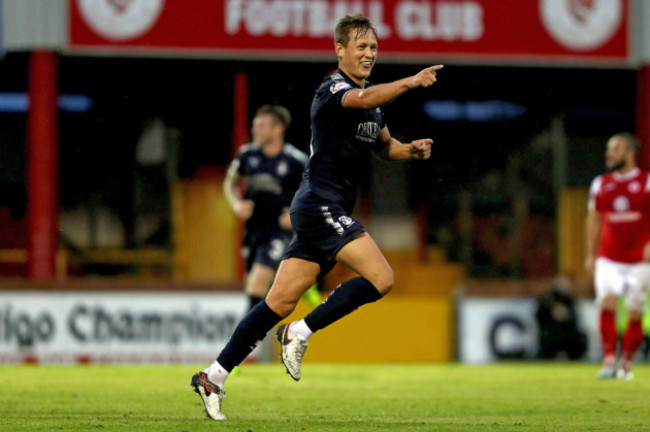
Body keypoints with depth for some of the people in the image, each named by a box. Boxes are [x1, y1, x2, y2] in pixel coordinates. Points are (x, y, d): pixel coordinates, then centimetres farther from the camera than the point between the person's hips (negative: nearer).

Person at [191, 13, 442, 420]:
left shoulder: (374, 100, 18)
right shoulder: (333, 89, -11)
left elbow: (384, 145, 29)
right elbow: (366, 99, -33)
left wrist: (410, 150, 8)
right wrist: (411, 82, -46)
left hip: (331, 211, 9)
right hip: (320, 203, -9)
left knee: (281, 301, 6)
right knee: (380, 278, -17)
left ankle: (214, 376, 8)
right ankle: (300, 333, -9)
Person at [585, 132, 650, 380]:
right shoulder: (600, 185, 8)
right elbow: (594, 220, 16)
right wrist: (591, 255, 14)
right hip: (609, 259, 2)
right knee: (607, 304, -16)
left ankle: (626, 364, 15)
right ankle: (609, 360, -14)